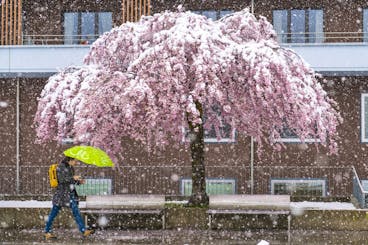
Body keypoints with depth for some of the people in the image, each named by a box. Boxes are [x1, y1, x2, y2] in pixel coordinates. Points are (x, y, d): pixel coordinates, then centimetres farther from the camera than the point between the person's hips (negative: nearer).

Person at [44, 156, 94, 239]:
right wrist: (73, 178, -18)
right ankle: (47, 232, 10)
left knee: (76, 211, 2)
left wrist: (78, 181, 4)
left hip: (71, 193, 8)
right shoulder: (60, 167, -10)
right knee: (54, 212, 1)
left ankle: (84, 230, 1)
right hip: (61, 193, -8)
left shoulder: (71, 168, 13)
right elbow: (61, 179, -19)